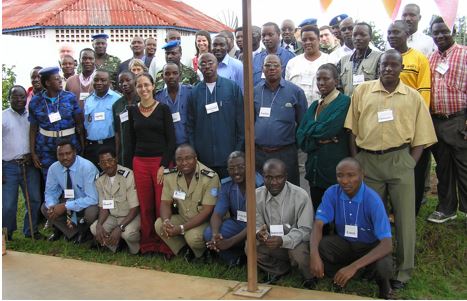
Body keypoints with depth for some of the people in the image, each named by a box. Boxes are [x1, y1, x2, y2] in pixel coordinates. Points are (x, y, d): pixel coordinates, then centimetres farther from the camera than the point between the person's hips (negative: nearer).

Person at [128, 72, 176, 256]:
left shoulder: (163, 109, 0)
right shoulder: (132, 110, 9)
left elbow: (171, 140, -4)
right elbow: (132, 139, 13)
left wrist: (164, 165, -11)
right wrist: (133, 163, 6)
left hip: (161, 160, -3)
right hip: (140, 162, 3)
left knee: (162, 204, -4)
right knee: (145, 206, 5)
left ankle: (165, 246, 9)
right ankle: (148, 245, 18)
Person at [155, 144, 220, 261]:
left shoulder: (210, 177, -21)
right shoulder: (170, 176, -5)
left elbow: (207, 211, -23)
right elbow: (165, 203, -1)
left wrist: (182, 228, -30)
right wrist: (166, 221, -25)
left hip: (206, 221, -5)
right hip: (183, 218, 5)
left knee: (193, 237, -33)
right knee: (159, 225, -18)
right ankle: (182, 250, 4)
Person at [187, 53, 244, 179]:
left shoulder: (233, 87, 1)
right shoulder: (194, 92, 7)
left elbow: (241, 120, 1)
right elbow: (190, 125, 8)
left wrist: (239, 150, -2)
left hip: (229, 155, -1)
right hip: (204, 157, 2)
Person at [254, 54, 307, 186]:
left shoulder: (295, 91, -2)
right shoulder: (255, 91, 5)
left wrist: (296, 143, 1)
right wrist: (251, 143, 7)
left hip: (285, 153, -2)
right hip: (258, 153, 2)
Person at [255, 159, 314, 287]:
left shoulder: (300, 196, -19)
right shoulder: (257, 195, -7)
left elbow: (305, 230, -20)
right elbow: (257, 225, -2)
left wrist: (283, 240, -38)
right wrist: (258, 233, -28)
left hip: (294, 243, -3)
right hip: (271, 243, 4)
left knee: (298, 252, -35)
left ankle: (310, 279, 1)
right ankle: (278, 270, 7)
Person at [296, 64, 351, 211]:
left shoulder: (344, 102, -8)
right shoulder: (314, 105, 13)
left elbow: (329, 129, -19)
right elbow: (300, 136, 5)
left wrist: (311, 128, -1)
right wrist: (319, 140, -13)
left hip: (335, 170, -6)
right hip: (314, 170, 6)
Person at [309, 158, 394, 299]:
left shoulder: (373, 200, -27)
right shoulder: (332, 193, -16)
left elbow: (387, 244, -33)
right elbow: (318, 224, -18)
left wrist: (353, 267, -43)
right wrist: (314, 254, -39)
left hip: (370, 246, -3)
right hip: (344, 242, 3)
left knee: (383, 268, -35)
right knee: (312, 249, -24)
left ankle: (384, 287, 3)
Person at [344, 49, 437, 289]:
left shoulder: (413, 97, 6)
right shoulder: (362, 91, 6)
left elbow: (420, 137, 6)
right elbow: (352, 129, 6)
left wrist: (410, 163, -4)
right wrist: (355, 160, 1)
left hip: (399, 160, -1)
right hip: (367, 161, 1)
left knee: (404, 217, 2)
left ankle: (403, 271, 17)